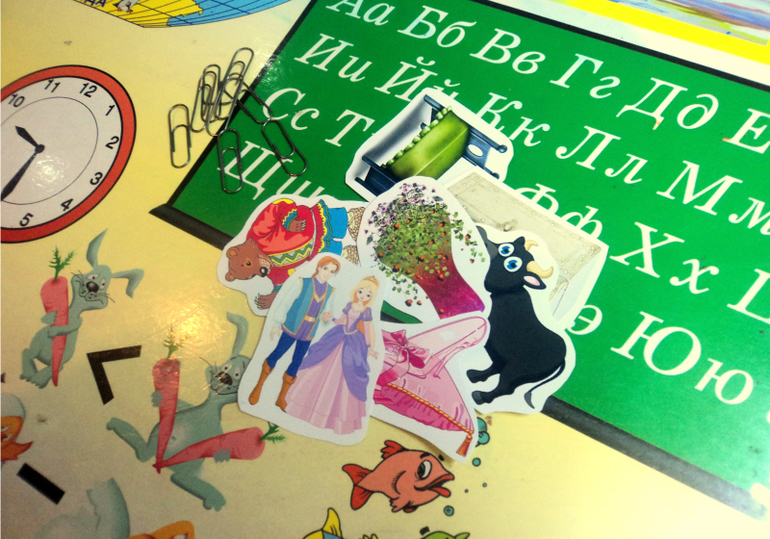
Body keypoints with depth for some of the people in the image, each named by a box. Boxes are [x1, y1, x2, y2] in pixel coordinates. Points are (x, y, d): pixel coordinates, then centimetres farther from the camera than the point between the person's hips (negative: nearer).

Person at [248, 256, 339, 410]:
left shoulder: (330, 291, 2)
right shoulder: (303, 282, -9)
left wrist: (324, 317, -9)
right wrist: (277, 325, -5)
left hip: (308, 334, 4)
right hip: (291, 328, -4)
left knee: (296, 364, 8)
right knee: (276, 355, 4)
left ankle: (281, 398, 21)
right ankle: (258, 387, 23)